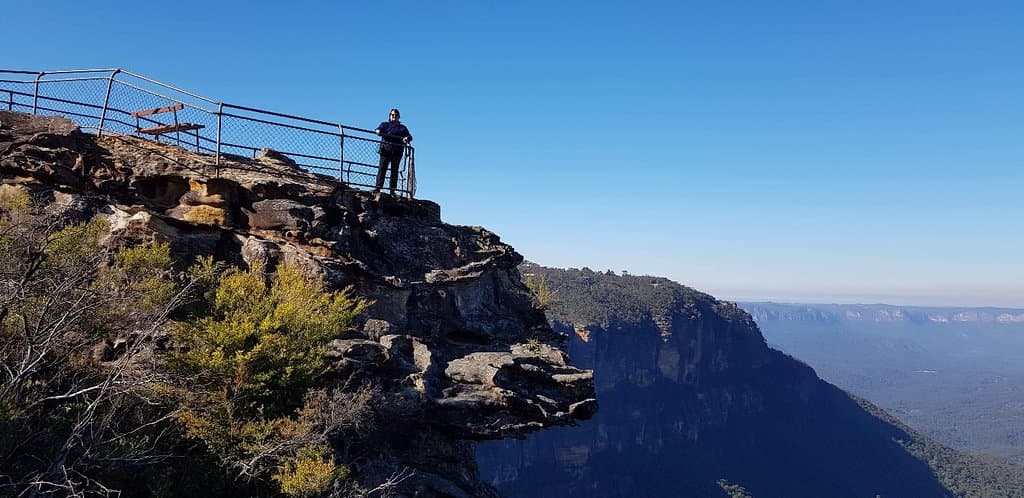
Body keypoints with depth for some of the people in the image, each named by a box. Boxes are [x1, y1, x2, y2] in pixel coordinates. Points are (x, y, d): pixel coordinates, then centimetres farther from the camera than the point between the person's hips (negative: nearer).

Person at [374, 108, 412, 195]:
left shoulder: (402, 128, 20)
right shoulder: (385, 124, 20)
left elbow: (409, 136, 8)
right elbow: (379, 130, 2)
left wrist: (407, 138, -16)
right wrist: (378, 131, -23)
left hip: (397, 152, 1)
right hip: (386, 150, -1)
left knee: (395, 170, -1)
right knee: (382, 168, -9)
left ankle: (392, 190, -2)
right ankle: (378, 187, -11)